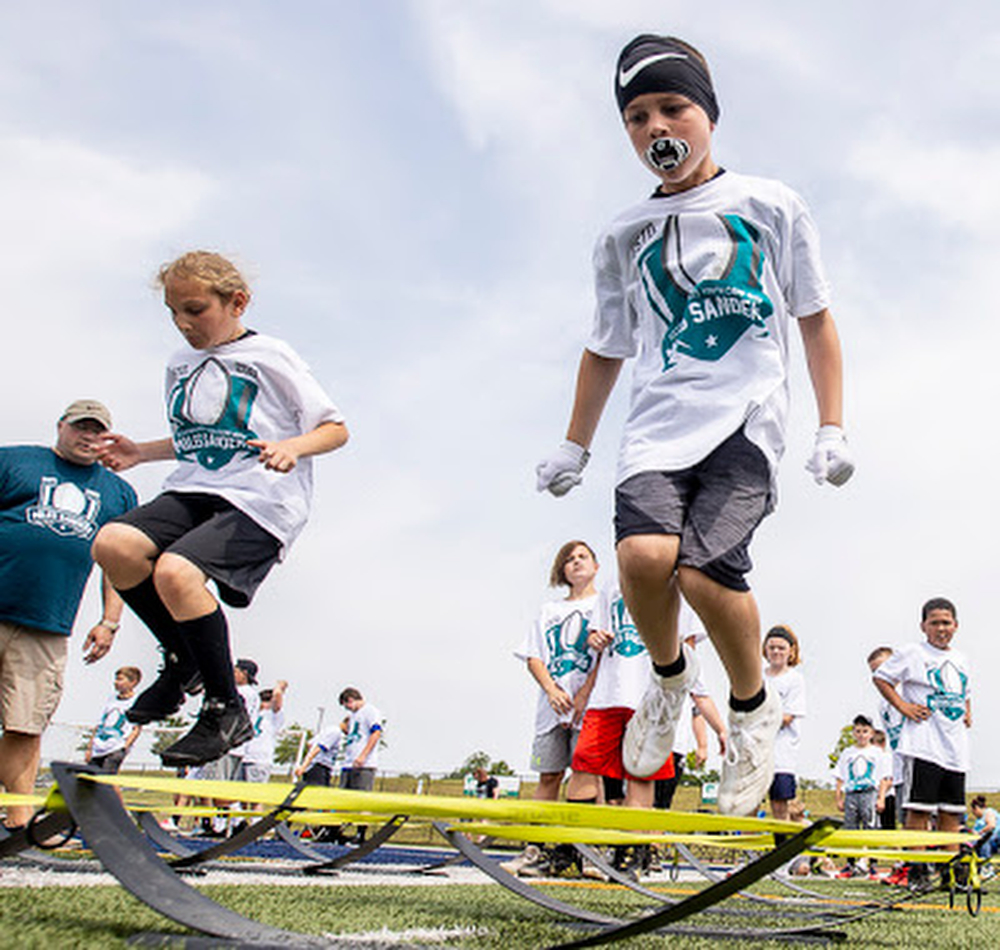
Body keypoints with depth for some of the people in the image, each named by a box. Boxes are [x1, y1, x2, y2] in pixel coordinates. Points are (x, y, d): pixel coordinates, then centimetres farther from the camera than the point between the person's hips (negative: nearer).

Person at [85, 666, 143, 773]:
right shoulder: (111, 699, 18)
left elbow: (137, 729, -5)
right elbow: (99, 725, 20)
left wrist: (124, 748, -15)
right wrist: (89, 748, 15)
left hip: (116, 749, -6)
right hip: (97, 749, 6)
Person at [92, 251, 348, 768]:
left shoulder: (270, 356, -1)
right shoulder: (180, 364, 17)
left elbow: (335, 428, -1)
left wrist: (291, 447, -21)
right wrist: (140, 452, 13)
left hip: (260, 500, -6)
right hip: (192, 492, 7)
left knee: (176, 570, -30)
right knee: (113, 544, -21)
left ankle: (226, 708, -12)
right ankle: (183, 658, 3)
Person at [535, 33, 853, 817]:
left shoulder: (772, 206, 10)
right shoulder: (624, 237, 17)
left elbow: (816, 321, 12)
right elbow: (606, 349, 25)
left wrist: (833, 430, 4)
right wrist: (575, 446, 21)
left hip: (748, 418, -2)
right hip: (660, 424, 2)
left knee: (705, 567, -25)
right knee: (644, 554, -25)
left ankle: (753, 706, 5)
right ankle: (670, 675, 8)